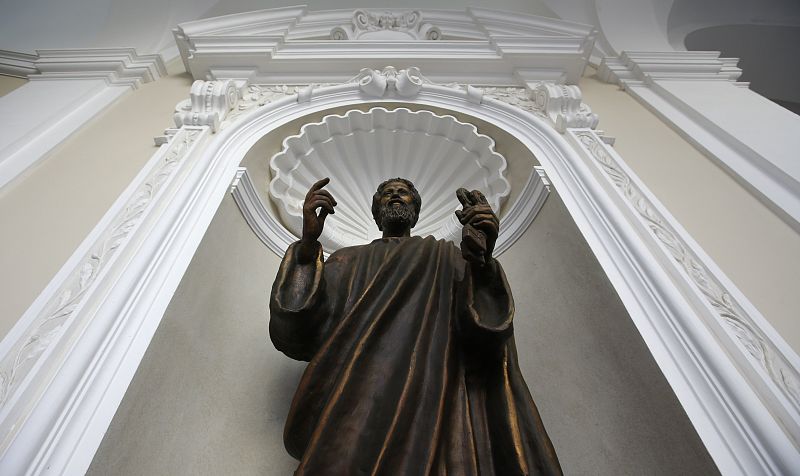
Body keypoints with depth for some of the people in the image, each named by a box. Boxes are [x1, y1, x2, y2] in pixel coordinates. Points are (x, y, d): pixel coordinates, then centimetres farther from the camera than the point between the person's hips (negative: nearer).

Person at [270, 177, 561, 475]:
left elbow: (484, 339, 0)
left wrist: (482, 261, -19)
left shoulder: (446, 258, 16)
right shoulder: (348, 261, 18)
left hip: (434, 399, 0)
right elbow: (296, 336, 3)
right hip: (359, 399, 1)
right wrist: (308, 243, -9)